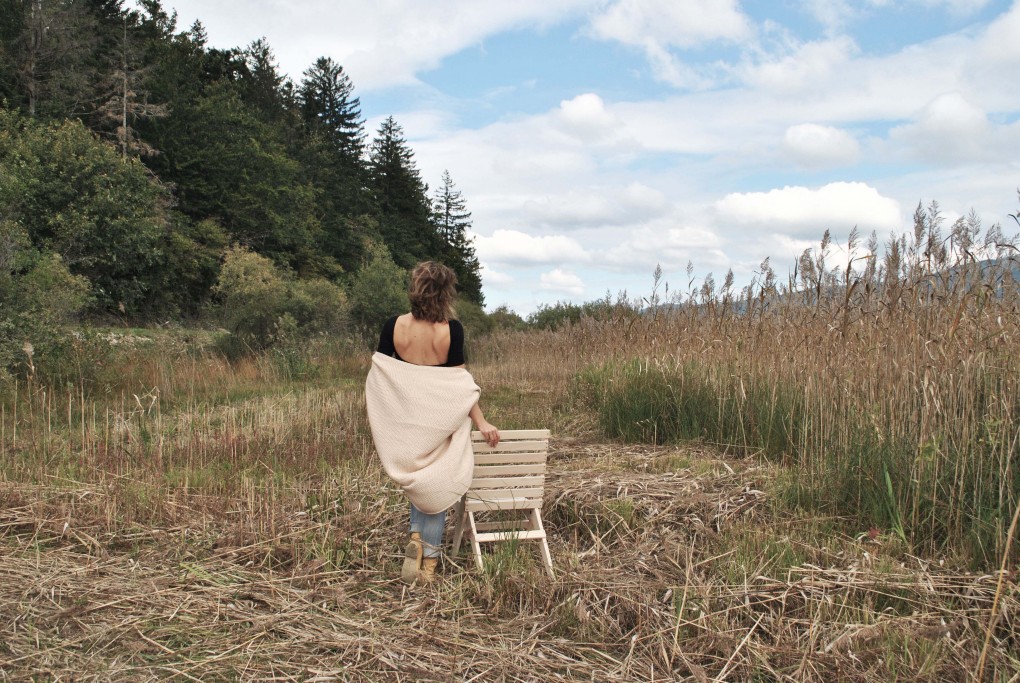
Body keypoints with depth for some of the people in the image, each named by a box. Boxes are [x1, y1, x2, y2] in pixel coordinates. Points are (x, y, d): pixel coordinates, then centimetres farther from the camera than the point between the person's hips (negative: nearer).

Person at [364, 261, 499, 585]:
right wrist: (481, 422, -3)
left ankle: (416, 537, 9)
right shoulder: (451, 330, -15)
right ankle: (429, 562, 18)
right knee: (436, 487, 14)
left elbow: (377, 377, -4)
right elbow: (460, 383, -12)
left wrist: (375, 422, 8)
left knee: (418, 483, 26)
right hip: (440, 423, -2)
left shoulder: (394, 327, -10)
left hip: (404, 422, 2)